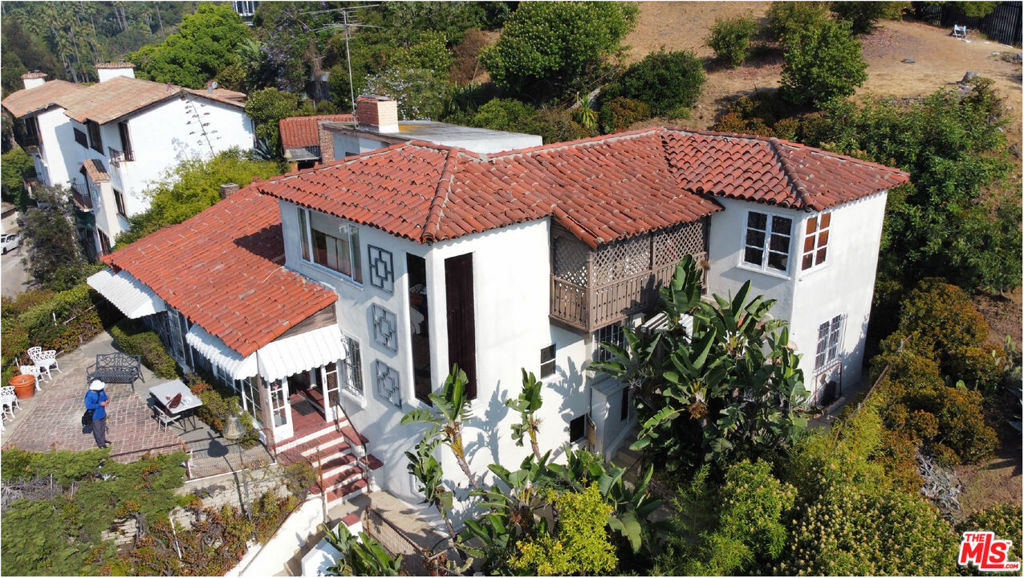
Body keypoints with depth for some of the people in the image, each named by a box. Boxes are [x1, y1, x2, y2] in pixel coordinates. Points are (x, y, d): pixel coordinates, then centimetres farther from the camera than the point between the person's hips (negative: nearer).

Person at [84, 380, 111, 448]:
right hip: (95, 416, -7)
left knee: (103, 428, 24)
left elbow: (105, 397, 8)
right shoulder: (89, 395, -27)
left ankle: (103, 439, 44)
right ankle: (100, 443, 25)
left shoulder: (101, 391, -7)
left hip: (102, 414, 7)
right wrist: (100, 404, -30)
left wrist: (107, 401, -16)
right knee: (97, 430, 9)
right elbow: (88, 406, -30)